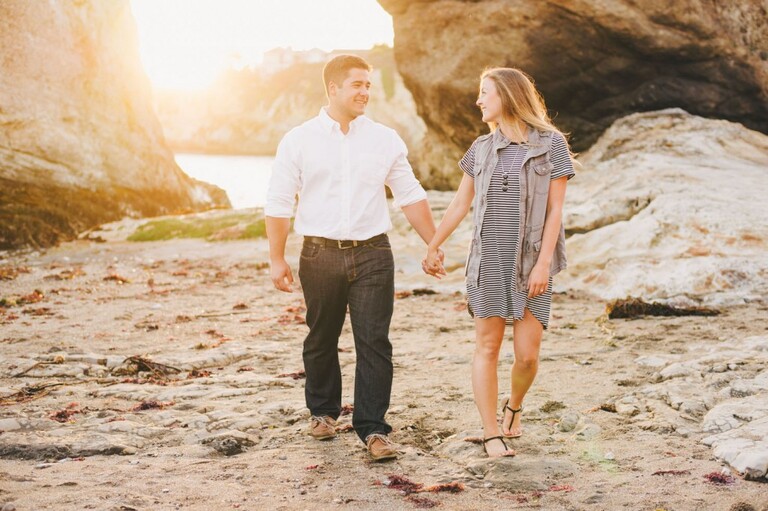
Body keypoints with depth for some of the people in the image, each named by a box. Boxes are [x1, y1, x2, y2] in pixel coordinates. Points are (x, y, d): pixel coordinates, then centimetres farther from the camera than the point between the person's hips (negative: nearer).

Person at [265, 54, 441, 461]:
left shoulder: (385, 140, 6)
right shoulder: (298, 141, 2)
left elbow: (411, 196, 12)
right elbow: (279, 203, 3)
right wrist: (277, 260, 0)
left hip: (373, 255, 0)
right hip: (320, 255, 0)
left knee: (374, 343, -5)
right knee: (321, 341, 12)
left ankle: (373, 428, 0)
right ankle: (322, 412, 32)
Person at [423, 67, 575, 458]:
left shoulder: (551, 144, -2)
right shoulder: (482, 148, 8)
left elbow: (555, 210, -5)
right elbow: (460, 204, 16)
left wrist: (543, 263, -12)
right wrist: (432, 247, 19)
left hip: (530, 263, -2)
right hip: (487, 261, 3)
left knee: (527, 354, -2)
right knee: (487, 347, -2)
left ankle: (514, 407, 27)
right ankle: (492, 434, 5)